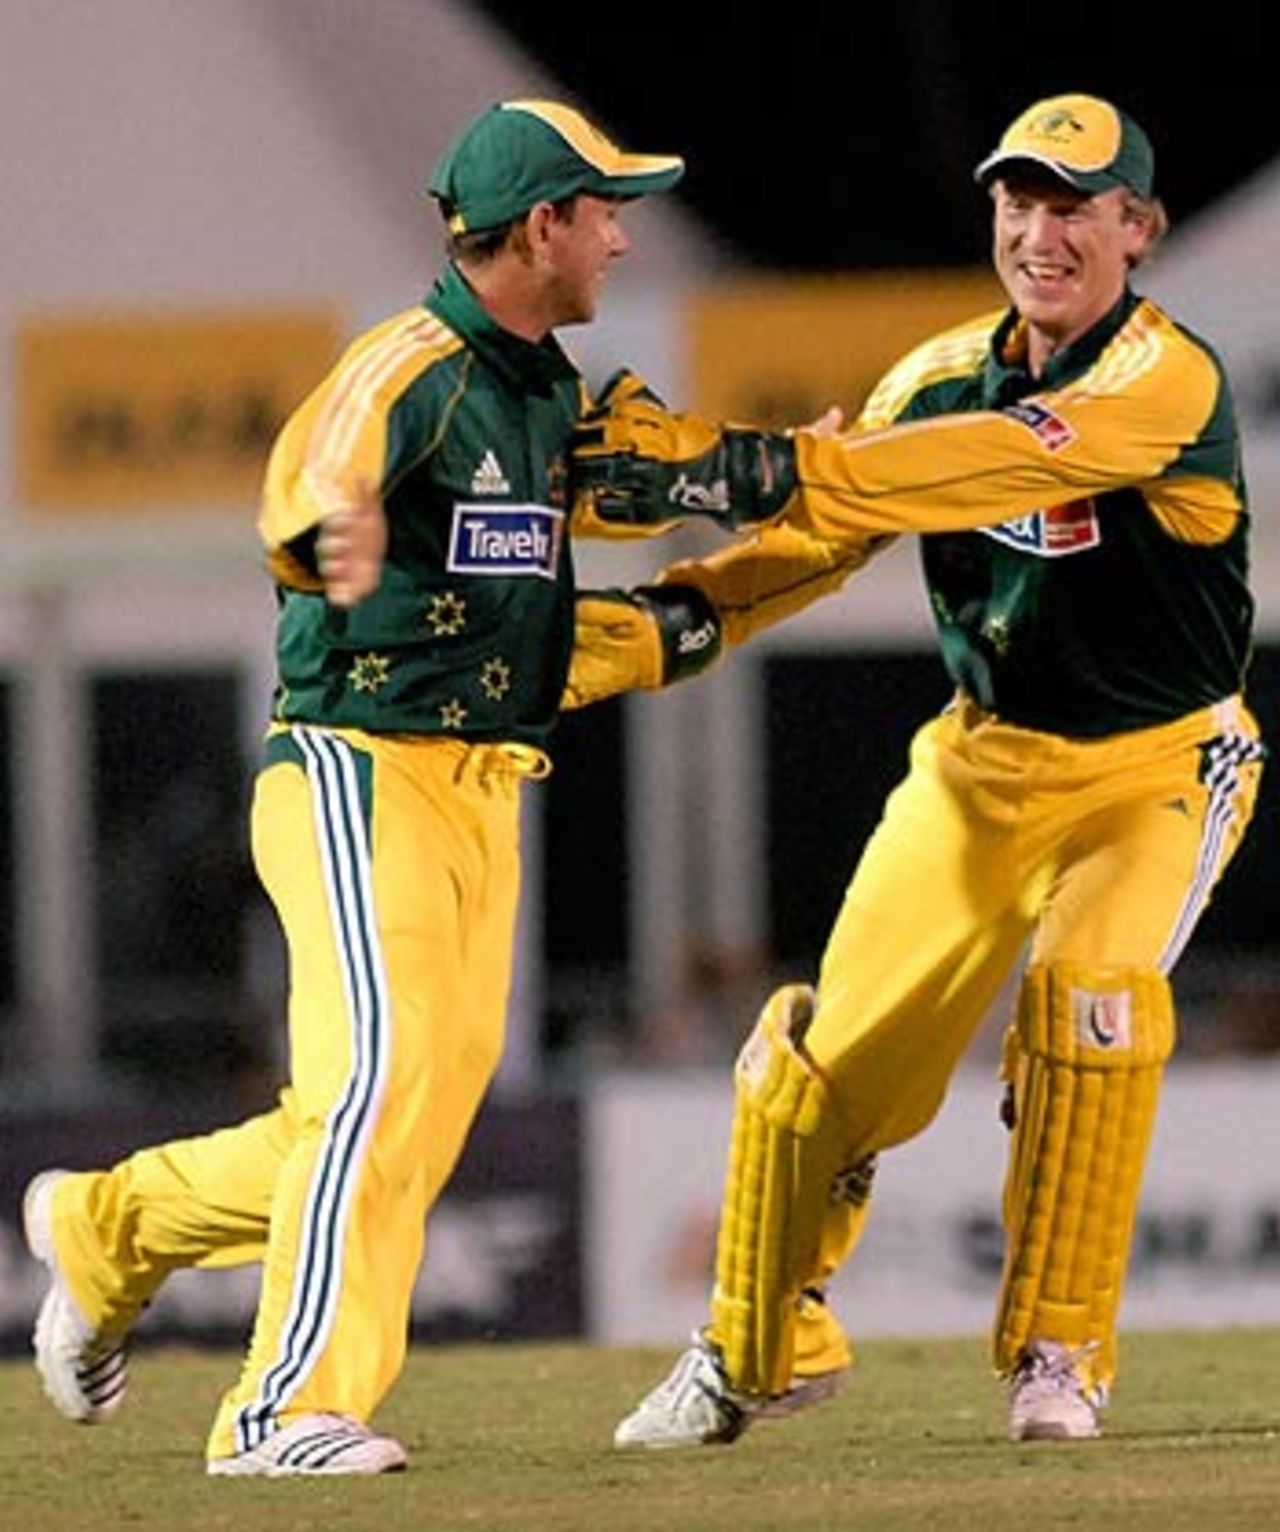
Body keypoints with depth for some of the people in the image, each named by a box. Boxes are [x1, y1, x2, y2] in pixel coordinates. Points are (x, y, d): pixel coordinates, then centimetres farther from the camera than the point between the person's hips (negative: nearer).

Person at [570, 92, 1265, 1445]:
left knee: (1088, 986, -29)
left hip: (1158, 770, -5)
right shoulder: (945, 376, -3)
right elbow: (818, 536, -4)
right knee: (837, 1046, 1)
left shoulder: (1165, 380, -24)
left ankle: (1058, 1355, -14)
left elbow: (994, 467, -40)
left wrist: (737, 464, -48)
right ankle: (761, 1350, 24)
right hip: (985, 760, 5)